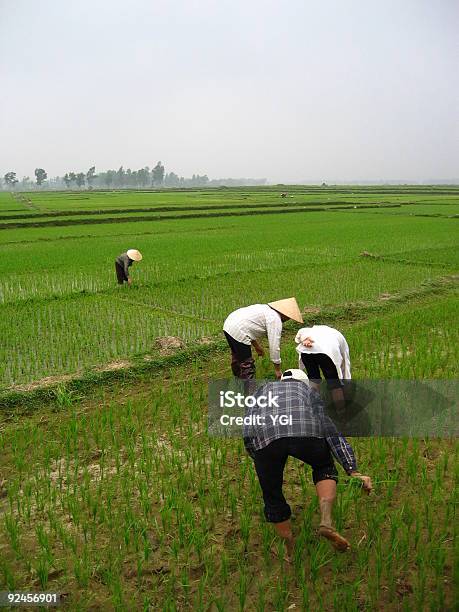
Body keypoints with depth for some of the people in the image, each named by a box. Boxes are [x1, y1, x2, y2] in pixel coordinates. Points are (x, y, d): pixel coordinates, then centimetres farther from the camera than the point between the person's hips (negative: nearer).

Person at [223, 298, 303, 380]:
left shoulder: (266, 308, 19)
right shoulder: (275, 319, -8)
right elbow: (274, 346, -9)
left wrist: (256, 346, 31)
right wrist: (277, 370, 0)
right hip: (237, 332, -10)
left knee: (237, 359, 26)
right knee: (247, 365, -1)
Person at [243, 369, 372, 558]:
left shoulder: (263, 390, 40)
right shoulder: (309, 391, 37)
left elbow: (248, 432, 29)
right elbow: (332, 432, 27)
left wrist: (261, 461, 41)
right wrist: (353, 471, 22)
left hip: (264, 437, 1)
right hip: (305, 431, 0)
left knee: (273, 497, 23)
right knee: (324, 467, 32)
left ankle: (290, 554, 35)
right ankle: (326, 522, 15)